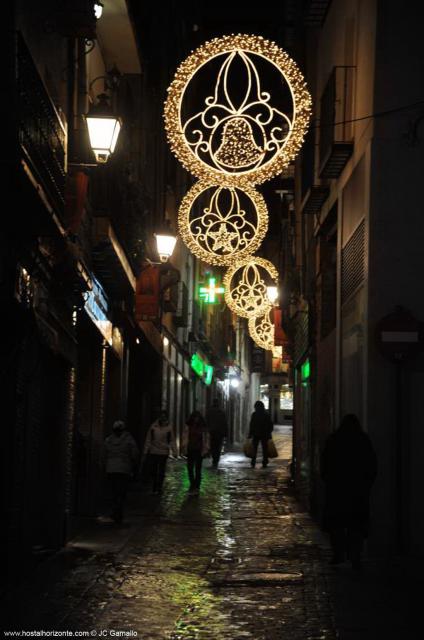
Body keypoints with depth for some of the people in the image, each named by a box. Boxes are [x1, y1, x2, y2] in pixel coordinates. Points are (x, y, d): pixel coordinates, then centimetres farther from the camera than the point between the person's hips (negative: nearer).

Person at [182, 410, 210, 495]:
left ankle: (196, 487, -1)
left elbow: (206, 439, 1)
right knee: (190, 469, 3)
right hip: (190, 450, 1)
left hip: (199, 451, -1)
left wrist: (206, 449, -6)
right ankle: (193, 485, 22)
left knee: (198, 470, -4)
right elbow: (185, 437, 1)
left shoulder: (203, 427, 1)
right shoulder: (187, 426, 3)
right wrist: (184, 447, -5)